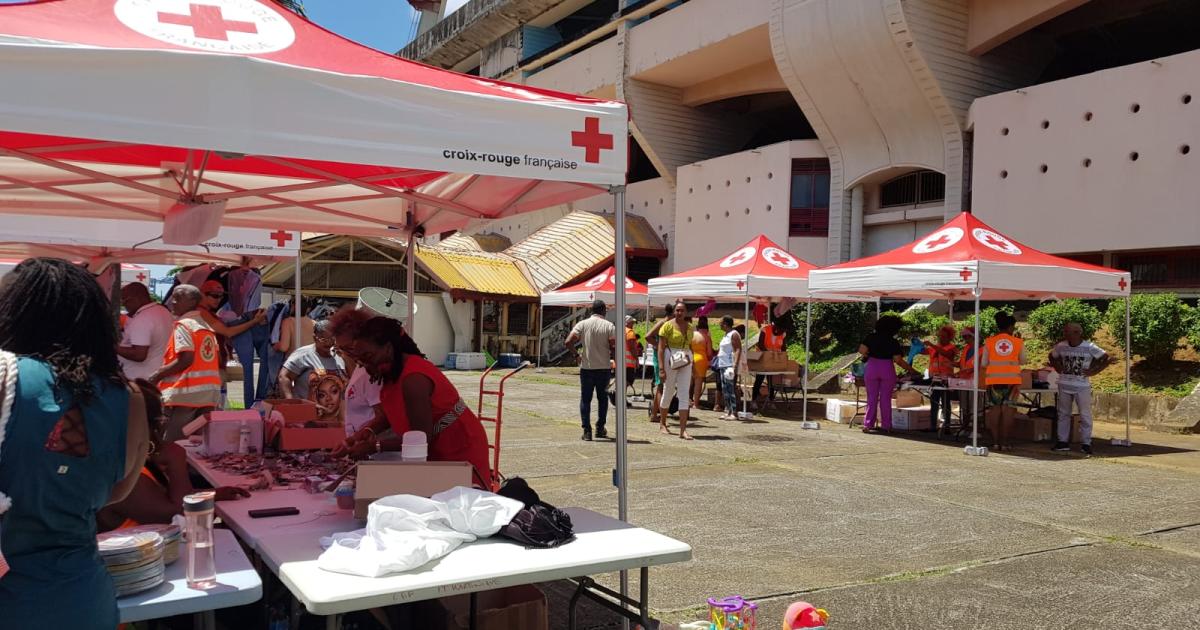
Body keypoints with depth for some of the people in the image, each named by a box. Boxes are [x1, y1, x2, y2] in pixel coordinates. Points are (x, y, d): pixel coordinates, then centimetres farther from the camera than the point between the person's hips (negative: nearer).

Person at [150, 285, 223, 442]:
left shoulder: (183, 325, -8)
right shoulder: (207, 326, 15)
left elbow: (186, 359, -18)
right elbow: (219, 361, 14)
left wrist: (158, 374, -9)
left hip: (187, 393, -8)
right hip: (210, 393, 8)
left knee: (172, 444, -3)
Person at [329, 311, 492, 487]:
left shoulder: (413, 379, -27)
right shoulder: (393, 371, 2)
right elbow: (394, 413, 7)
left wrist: (374, 446, -20)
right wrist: (369, 430, -10)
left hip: (459, 452, -9)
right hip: (437, 452, 9)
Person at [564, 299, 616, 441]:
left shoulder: (582, 324, -1)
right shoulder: (609, 326, -4)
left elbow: (568, 342, -10)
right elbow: (614, 347, -13)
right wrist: (610, 354, 9)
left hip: (586, 368, 0)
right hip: (603, 368, 0)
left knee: (585, 399, 7)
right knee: (602, 398, 17)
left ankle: (587, 431, 1)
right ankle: (600, 429, 20)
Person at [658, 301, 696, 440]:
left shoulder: (690, 328, 9)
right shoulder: (668, 326, -7)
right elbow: (661, 348, -10)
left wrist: (692, 367, 15)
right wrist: (662, 368, -17)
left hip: (685, 362, 4)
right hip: (671, 361, -4)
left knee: (685, 395, -3)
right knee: (668, 393, 8)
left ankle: (683, 430, -5)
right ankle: (662, 424, 28)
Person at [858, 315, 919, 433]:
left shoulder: (871, 337, -1)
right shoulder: (893, 342, -5)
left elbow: (862, 350, -10)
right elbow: (898, 360, -10)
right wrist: (910, 369, 0)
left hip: (872, 367, 1)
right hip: (887, 370, -1)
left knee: (872, 397, 7)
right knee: (886, 398, 7)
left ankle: (868, 424, 2)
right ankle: (886, 425, 9)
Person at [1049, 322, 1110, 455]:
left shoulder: (1089, 347, -10)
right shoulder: (1061, 346, 1)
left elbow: (1108, 358, -5)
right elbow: (1052, 357, 21)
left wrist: (1094, 371, -9)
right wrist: (1058, 368, 6)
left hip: (1082, 386, -4)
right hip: (1064, 385, 4)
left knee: (1085, 415, 0)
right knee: (1063, 414, 9)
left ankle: (1086, 443, 7)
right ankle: (1063, 442, 17)